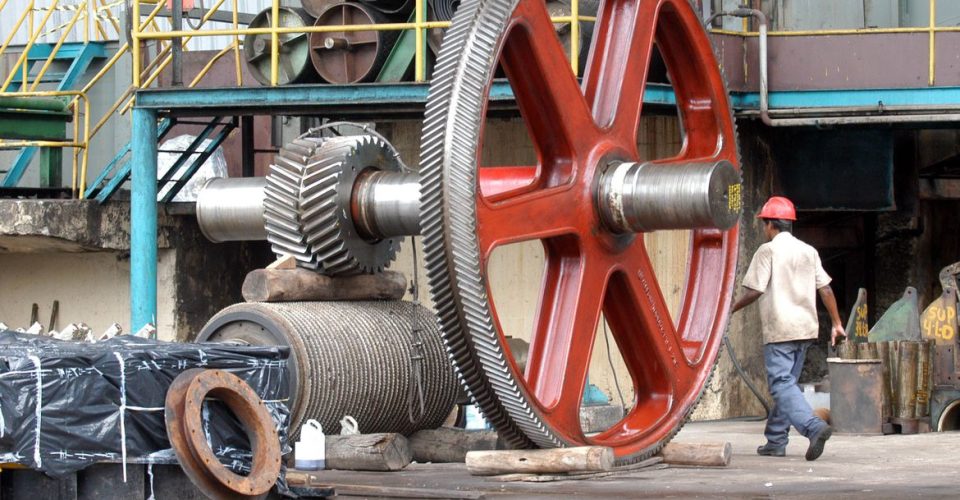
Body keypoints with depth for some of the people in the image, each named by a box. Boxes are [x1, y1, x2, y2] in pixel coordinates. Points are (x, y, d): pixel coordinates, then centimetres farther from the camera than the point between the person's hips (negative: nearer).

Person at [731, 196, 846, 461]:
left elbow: (754, 291, -11)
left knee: (782, 385, -11)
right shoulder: (808, 251, 12)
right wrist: (836, 324, 16)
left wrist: (731, 310, 5)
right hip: (805, 328, 7)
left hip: (779, 329, -7)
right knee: (786, 383, 16)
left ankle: (814, 427, -32)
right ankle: (775, 440, 19)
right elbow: (825, 290, 10)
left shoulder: (768, 251, -7)